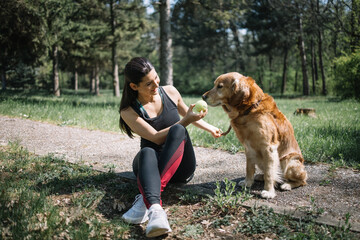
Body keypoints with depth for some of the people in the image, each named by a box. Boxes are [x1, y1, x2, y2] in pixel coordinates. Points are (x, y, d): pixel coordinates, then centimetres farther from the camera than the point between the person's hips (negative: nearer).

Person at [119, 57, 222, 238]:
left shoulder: (170, 92, 0)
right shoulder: (129, 112, -9)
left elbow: (186, 112, 21)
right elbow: (156, 138, -17)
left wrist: (210, 128, 32)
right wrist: (187, 120, -24)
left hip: (180, 166, 2)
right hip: (151, 162, -2)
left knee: (178, 130, -31)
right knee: (147, 153, -37)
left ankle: (145, 199, -42)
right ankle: (155, 208, -63)